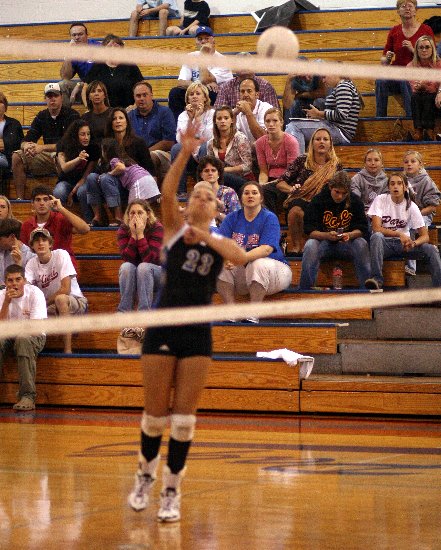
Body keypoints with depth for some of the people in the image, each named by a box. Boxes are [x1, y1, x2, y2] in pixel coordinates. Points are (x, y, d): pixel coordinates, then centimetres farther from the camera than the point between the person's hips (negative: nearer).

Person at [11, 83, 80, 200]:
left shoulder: (71, 115, -6)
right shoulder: (41, 116, 11)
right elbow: (25, 141, 8)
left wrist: (42, 148, -22)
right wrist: (26, 146, -19)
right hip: (48, 157, 6)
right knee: (17, 157, -12)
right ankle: (20, 198, -16)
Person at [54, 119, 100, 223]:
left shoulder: (93, 148, -9)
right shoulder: (63, 146, -8)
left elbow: (86, 175, -10)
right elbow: (64, 168, -23)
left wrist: (73, 192, -17)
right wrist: (78, 159, -43)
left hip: (82, 183, -1)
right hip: (66, 182, 1)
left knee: (83, 191, -37)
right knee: (58, 193, -35)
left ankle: (89, 221, -22)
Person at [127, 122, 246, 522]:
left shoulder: (220, 241, 9)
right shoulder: (175, 230, 6)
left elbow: (241, 257, -13)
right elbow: (167, 192, -12)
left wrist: (207, 238, -20)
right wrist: (186, 153, -23)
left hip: (198, 335, 1)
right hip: (163, 330, -1)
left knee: (183, 418, 0)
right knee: (155, 415, 3)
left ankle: (172, 492, 10)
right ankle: (145, 475, 28)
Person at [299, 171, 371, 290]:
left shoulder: (355, 201, -1)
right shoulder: (317, 201, -6)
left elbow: (361, 229, -4)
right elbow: (310, 230, -11)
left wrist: (349, 235, -27)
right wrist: (327, 235, -31)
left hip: (346, 244, 1)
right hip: (323, 241, -1)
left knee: (362, 244, -29)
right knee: (310, 245, -33)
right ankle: (304, 289, -27)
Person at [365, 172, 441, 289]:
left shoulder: (411, 206, -2)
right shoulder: (380, 200, -6)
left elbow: (424, 235, -5)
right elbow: (376, 228, -16)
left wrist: (413, 243, -28)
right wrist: (399, 234, -27)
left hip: (403, 244, 2)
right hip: (384, 243, -2)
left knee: (431, 249, -21)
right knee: (376, 236, -36)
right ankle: (377, 279, -43)